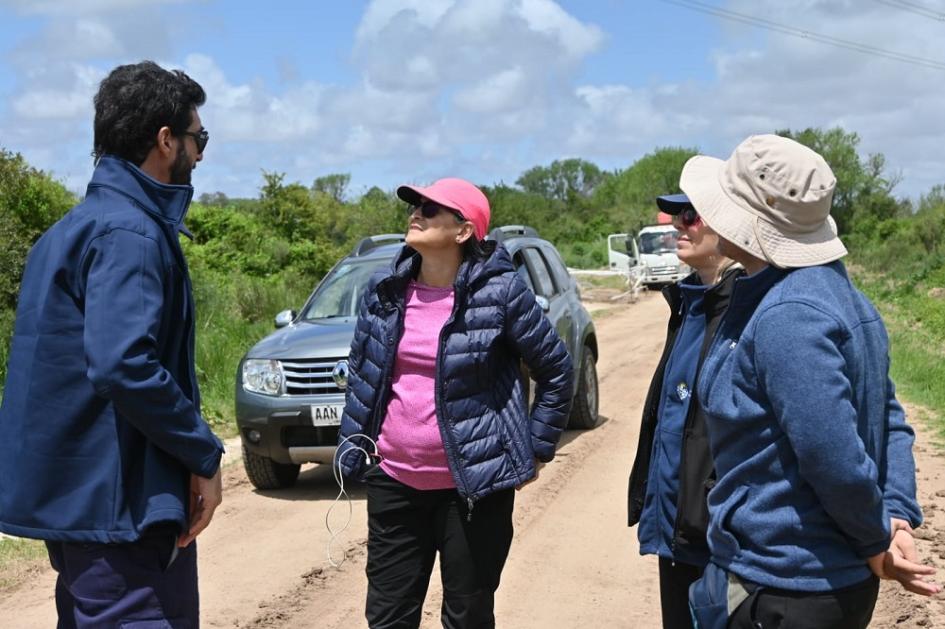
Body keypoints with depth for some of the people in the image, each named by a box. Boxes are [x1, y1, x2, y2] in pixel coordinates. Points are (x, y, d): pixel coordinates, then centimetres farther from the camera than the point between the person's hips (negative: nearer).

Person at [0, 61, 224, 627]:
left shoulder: (78, 226, 14)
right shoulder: (130, 234, -16)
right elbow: (124, 364, -28)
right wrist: (204, 454, -18)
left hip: (72, 490, 10)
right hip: (122, 502, -10)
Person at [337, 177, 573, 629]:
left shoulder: (500, 292, -10)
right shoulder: (384, 289, 3)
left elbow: (556, 371, -1)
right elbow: (359, 371, 15)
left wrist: (536, 450, 0)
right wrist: (352, 444, 11)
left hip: (474, 486, -4)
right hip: (393, 482, 4)